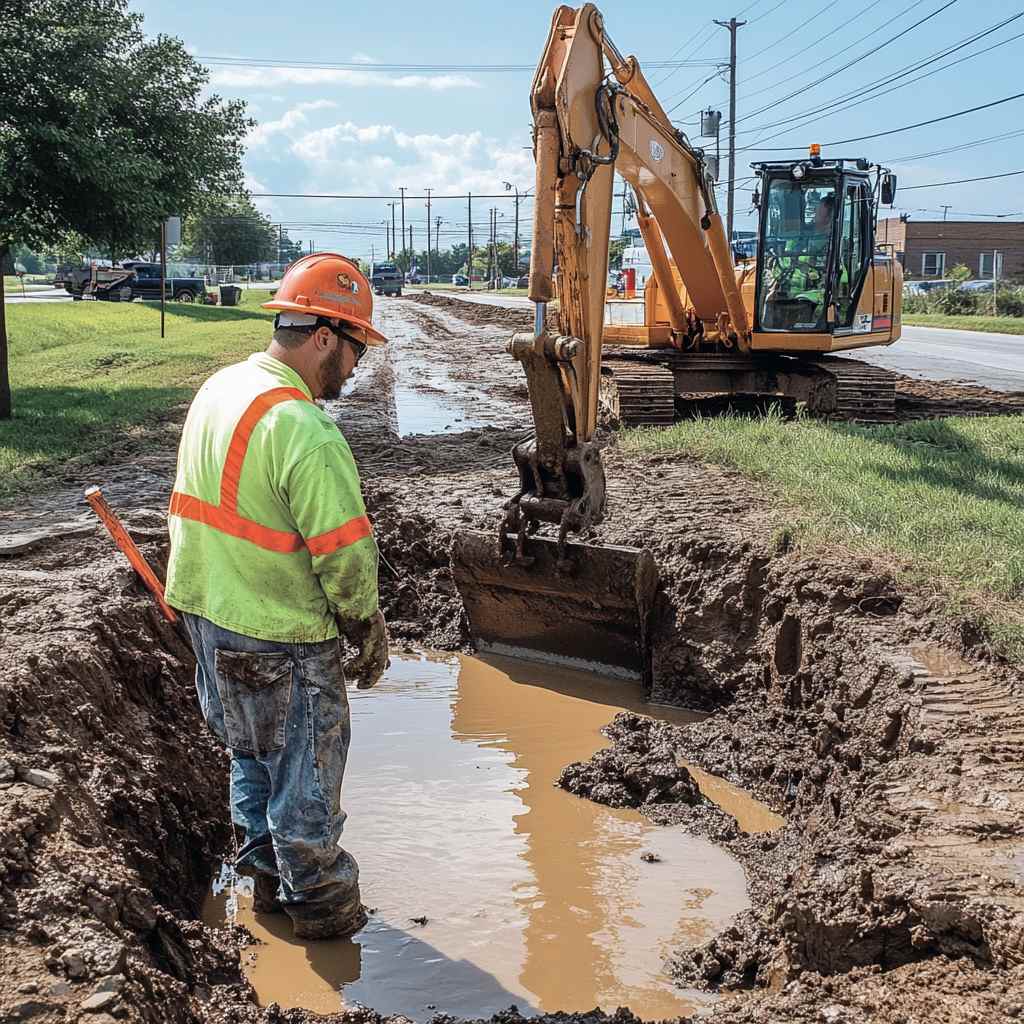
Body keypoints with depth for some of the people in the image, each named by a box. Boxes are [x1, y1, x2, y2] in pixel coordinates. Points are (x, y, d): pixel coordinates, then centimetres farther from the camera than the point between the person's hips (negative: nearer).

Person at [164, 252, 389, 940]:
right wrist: (369, 635, -8)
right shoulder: (305, 431, -27)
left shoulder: (218, 390, 3)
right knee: (305, 771, 10)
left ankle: (267, 874, 40)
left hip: (210, 616, 9)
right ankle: (319, 903, 26)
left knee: (252, 755, 25)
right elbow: (345, 553, -23)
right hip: (281, 640, -9)